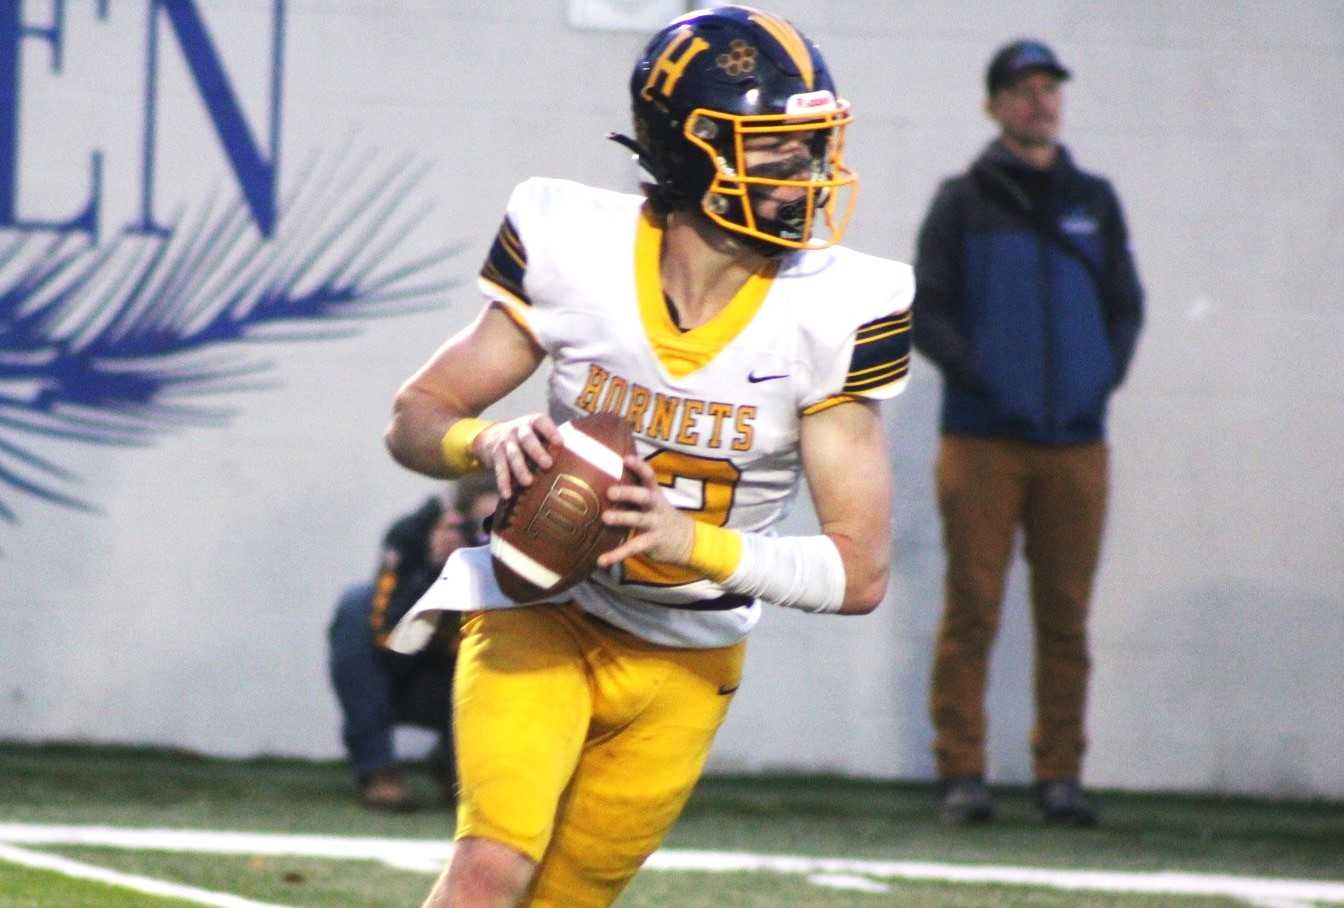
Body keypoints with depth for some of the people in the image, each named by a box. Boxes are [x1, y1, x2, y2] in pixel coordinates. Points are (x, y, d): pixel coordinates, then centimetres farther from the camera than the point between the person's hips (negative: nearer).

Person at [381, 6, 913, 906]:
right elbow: (415, 418, -6)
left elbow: (861, 571, -16)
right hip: (542, 615, -2)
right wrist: (490, 443, -30)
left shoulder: (833, 313, -17)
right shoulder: (577, 251, -17)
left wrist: (691, 541, -32)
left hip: (684, 663, 2)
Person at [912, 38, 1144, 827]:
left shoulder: (1094, 202, 14)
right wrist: (976, 374, -12)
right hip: (982, 438, -3)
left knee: (1066, 619, 4)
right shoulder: (963, 204, 5)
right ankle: (963, 774, -1)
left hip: (1076, 443, 3)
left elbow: (1126, 306, 17)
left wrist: (1105, 377, 0)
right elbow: (925, 310, 1)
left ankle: (1061, 776, 9)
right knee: (972, 609, -4)